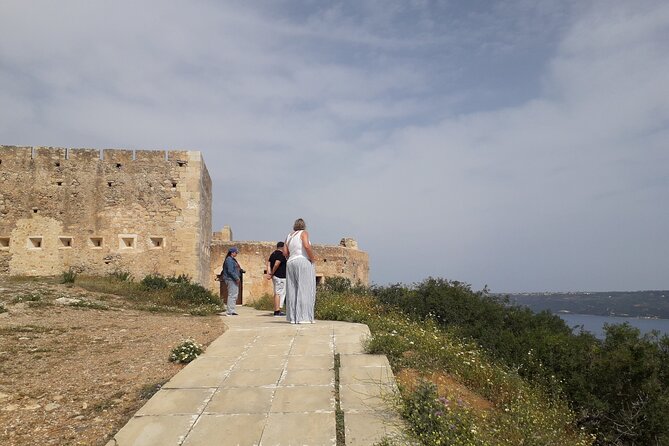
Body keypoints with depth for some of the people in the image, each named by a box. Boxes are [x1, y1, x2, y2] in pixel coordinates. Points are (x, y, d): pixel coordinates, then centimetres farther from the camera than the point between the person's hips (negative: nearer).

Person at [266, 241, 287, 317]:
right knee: (279, 293, -8)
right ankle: (277, 311, -9)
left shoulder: (273, 254, 16)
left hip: (275, 276, 10)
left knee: (276, 293, 14)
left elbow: (268, 263, 8)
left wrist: (269, 272, -4)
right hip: (280, 276, -10)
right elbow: (276, 265, -22)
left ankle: (277, 310, 17)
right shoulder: (281, 255, -13)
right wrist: (272, 273, -10)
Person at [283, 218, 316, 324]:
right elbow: (307, 246, -18)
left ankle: (293, 318, 6)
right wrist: (312, 258, -7)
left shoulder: (289, 236, 17)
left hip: (291, 263, 7)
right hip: (303, 261, -6)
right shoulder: (304, 233, 0)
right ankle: (304, 317, -11)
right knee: (304, 290, -7)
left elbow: (285, 253, 11)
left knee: (292, 291, 6)